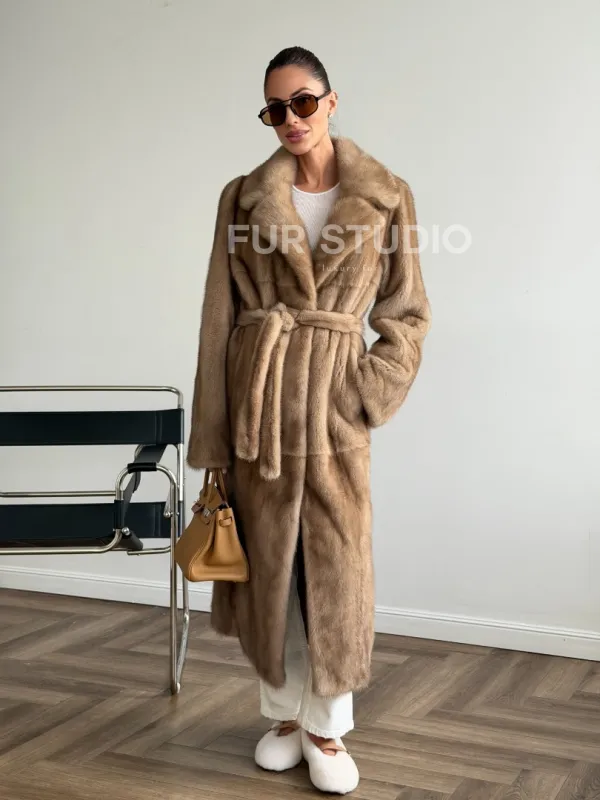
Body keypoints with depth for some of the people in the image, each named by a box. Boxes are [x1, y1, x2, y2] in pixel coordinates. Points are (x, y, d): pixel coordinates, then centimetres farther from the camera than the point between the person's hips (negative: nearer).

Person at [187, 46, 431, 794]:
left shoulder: (385, 196, 2)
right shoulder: (242, 197, 4)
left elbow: (406, 313, 5)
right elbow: (220, 317, 2)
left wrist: (368, 394, -8)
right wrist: (213, 435, -1)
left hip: (334, 401, -1)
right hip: (258, 395, 1)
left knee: (335, 564, 3)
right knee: (269, 561, 9)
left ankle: (327, 727, 21)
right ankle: (284, 714, 27)